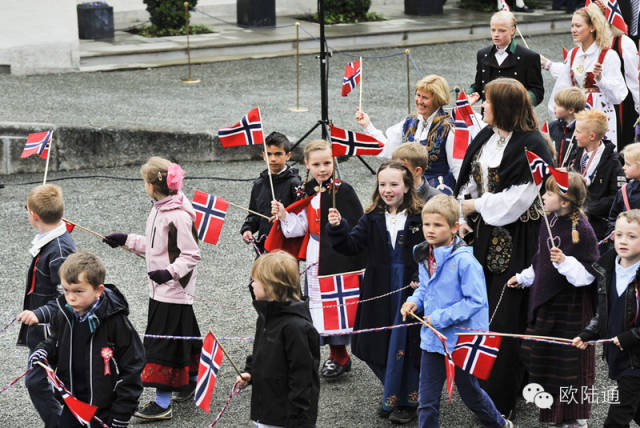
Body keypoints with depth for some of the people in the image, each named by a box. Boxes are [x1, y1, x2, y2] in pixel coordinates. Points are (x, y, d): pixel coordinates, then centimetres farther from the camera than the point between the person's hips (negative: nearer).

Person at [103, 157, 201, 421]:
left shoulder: (178, 216, -20)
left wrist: (170, 272, -31)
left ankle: (162, 404, -6)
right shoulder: (159, 210, 10)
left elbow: (191, 255, -19)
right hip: (161, 290, 9)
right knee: (181, 337, 20)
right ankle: (191, 383, 35)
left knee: (162, 343, -8)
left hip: (173, 292, -9)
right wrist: (126, 240, 23)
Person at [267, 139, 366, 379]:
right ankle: (336, 354, 25)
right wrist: (283, 215, -4)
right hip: (316, 260, 6)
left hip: (340, 259, -6)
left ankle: (339, 355, 13)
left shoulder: (343, 191, -11)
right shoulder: (307, 193, 8)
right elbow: (300, 227, 10)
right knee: (318, 302, 12)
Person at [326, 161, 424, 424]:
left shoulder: (420, 217, -7)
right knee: (378, 346, 11)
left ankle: (406, 400, 15)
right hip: (380, 293, 4)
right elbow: (352, 246, -2)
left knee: (406, 344, 1)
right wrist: (337, 229, -19)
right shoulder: (372, 218, 4)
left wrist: (423, 279, -17)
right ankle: (394, 394, 30)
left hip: (410, 291, -4)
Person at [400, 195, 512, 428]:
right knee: (427, 401, 6)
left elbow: (475, 301, -22)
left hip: (461, 339, -6)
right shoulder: (425, 257, 2)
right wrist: (414, 301, -4)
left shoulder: (464, 261, -21)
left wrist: (441, 317, -23)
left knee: (470, 393, 16)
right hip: (432, 339, 6)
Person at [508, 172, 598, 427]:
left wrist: (565, 262, -33)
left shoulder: (582, 230, -19)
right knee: (541, 356, 14)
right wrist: (523, 278, 29)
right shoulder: (549, 220, 5)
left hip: (570, 308, -8)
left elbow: (588, 275, -19)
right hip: (544, 300, 8)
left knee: (570, 363, 1)